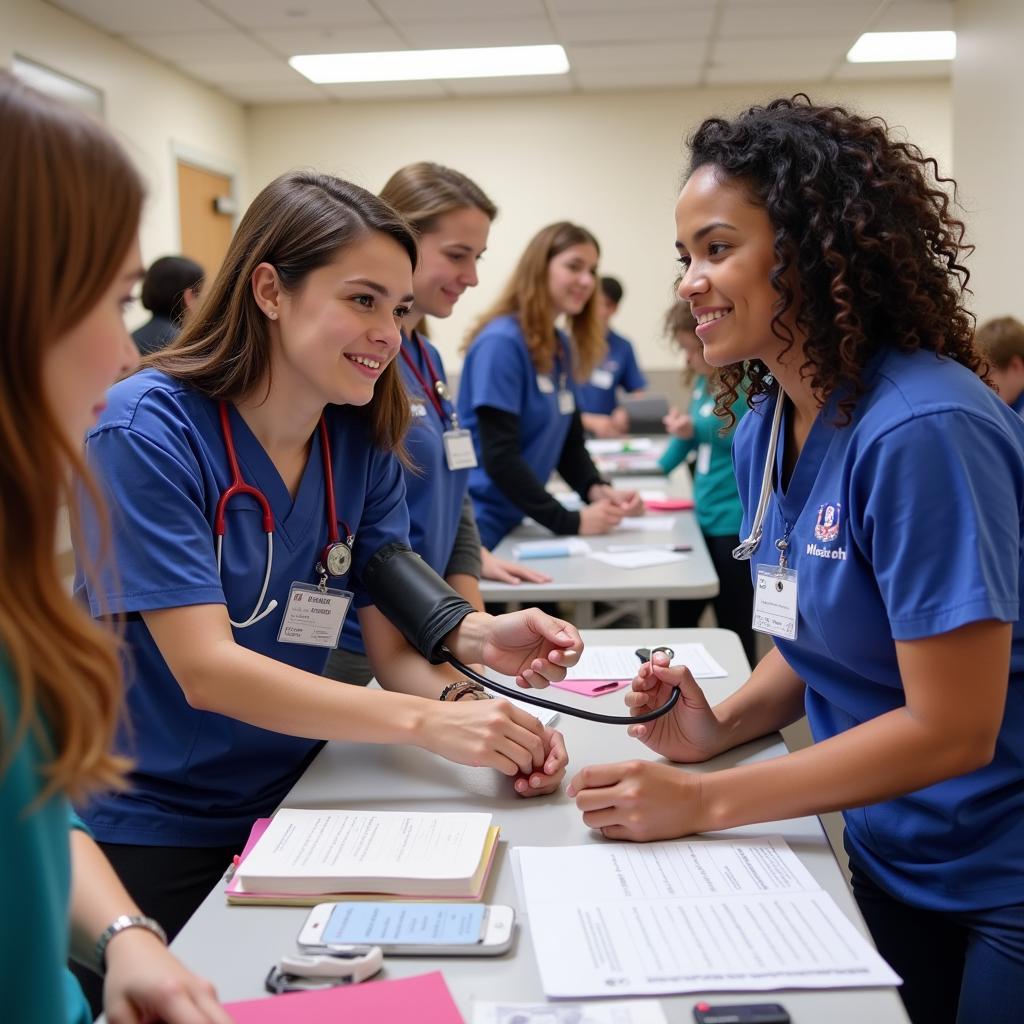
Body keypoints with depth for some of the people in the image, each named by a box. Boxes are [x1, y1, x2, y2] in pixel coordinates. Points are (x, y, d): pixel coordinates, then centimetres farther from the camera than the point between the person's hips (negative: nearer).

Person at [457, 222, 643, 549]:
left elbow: (569, 438, 11)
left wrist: (597, 489, -8)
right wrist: (570, 521, -24)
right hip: (479, 528, -8)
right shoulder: (501, 342, -17)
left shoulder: (563, 347, 9)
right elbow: (499, 456, -22)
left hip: (513, 523, 8)